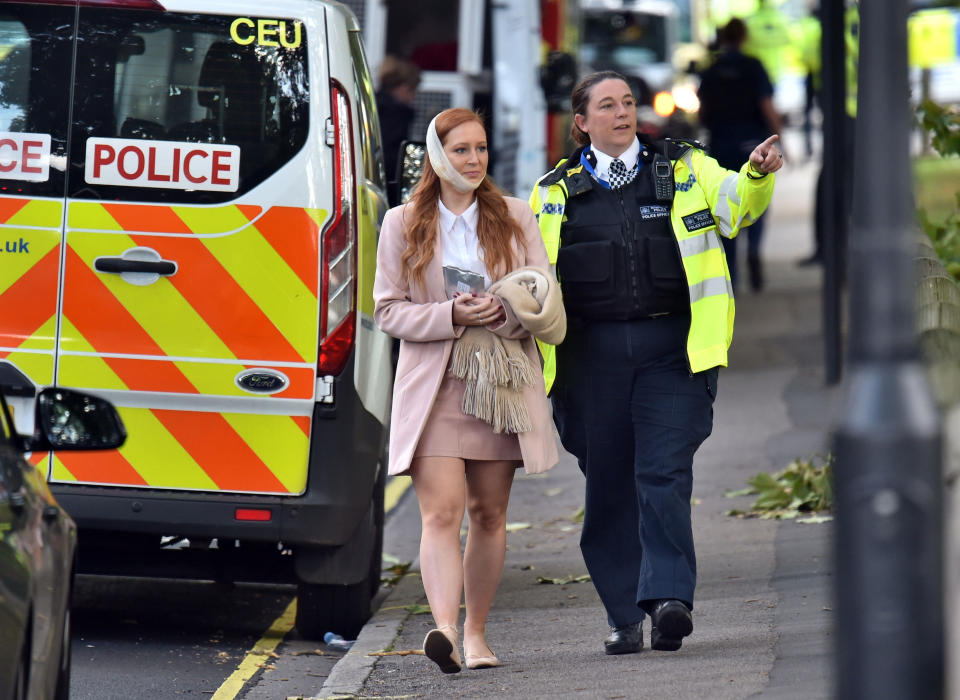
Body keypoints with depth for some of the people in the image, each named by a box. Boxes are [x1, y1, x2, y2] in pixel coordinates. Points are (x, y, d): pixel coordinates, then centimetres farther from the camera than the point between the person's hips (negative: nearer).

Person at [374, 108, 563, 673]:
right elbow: (388, 309, 3)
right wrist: (450, 316, -14)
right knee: (442, 512, -16)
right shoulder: (403, 224, 6)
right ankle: (445, 630, -29)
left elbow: (547, 299, 6)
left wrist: (505, 312, -15)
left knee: (489, 514, 8)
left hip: (502, 386, 2)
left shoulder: (515, 217, 10)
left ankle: (476, 633, 18)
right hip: (433, 385, -2)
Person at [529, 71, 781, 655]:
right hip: (592, 350, 2)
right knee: (608, 485, 4)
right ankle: (625, 618, 12)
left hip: (671, 344, -2)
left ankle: (669, 598, -20)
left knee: (664, 473, -15)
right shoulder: (555, 193, 13)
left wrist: (756, 174, -29)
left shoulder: (684, 170, 10)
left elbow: (733, 204, -7)